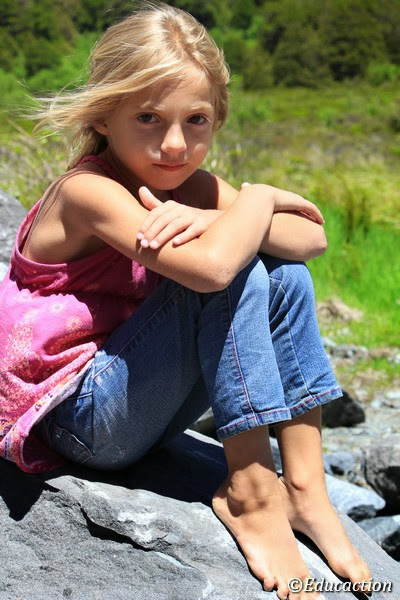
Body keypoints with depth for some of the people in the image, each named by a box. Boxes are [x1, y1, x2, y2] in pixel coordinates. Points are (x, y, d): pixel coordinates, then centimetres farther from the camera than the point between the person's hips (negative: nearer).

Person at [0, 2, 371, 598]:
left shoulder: (192, 185, 1)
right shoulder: (88, 191, -22)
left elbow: (314, 239, -10)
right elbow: (210, 267, -39)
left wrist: (212, 221, -27)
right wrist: (260, 198, -19)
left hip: (142, 403, 8)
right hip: (77, 416, -8)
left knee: (285, 271, -4)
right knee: (233, 272, -24)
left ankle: (303, 486, -6)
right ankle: (251, 493, -15)